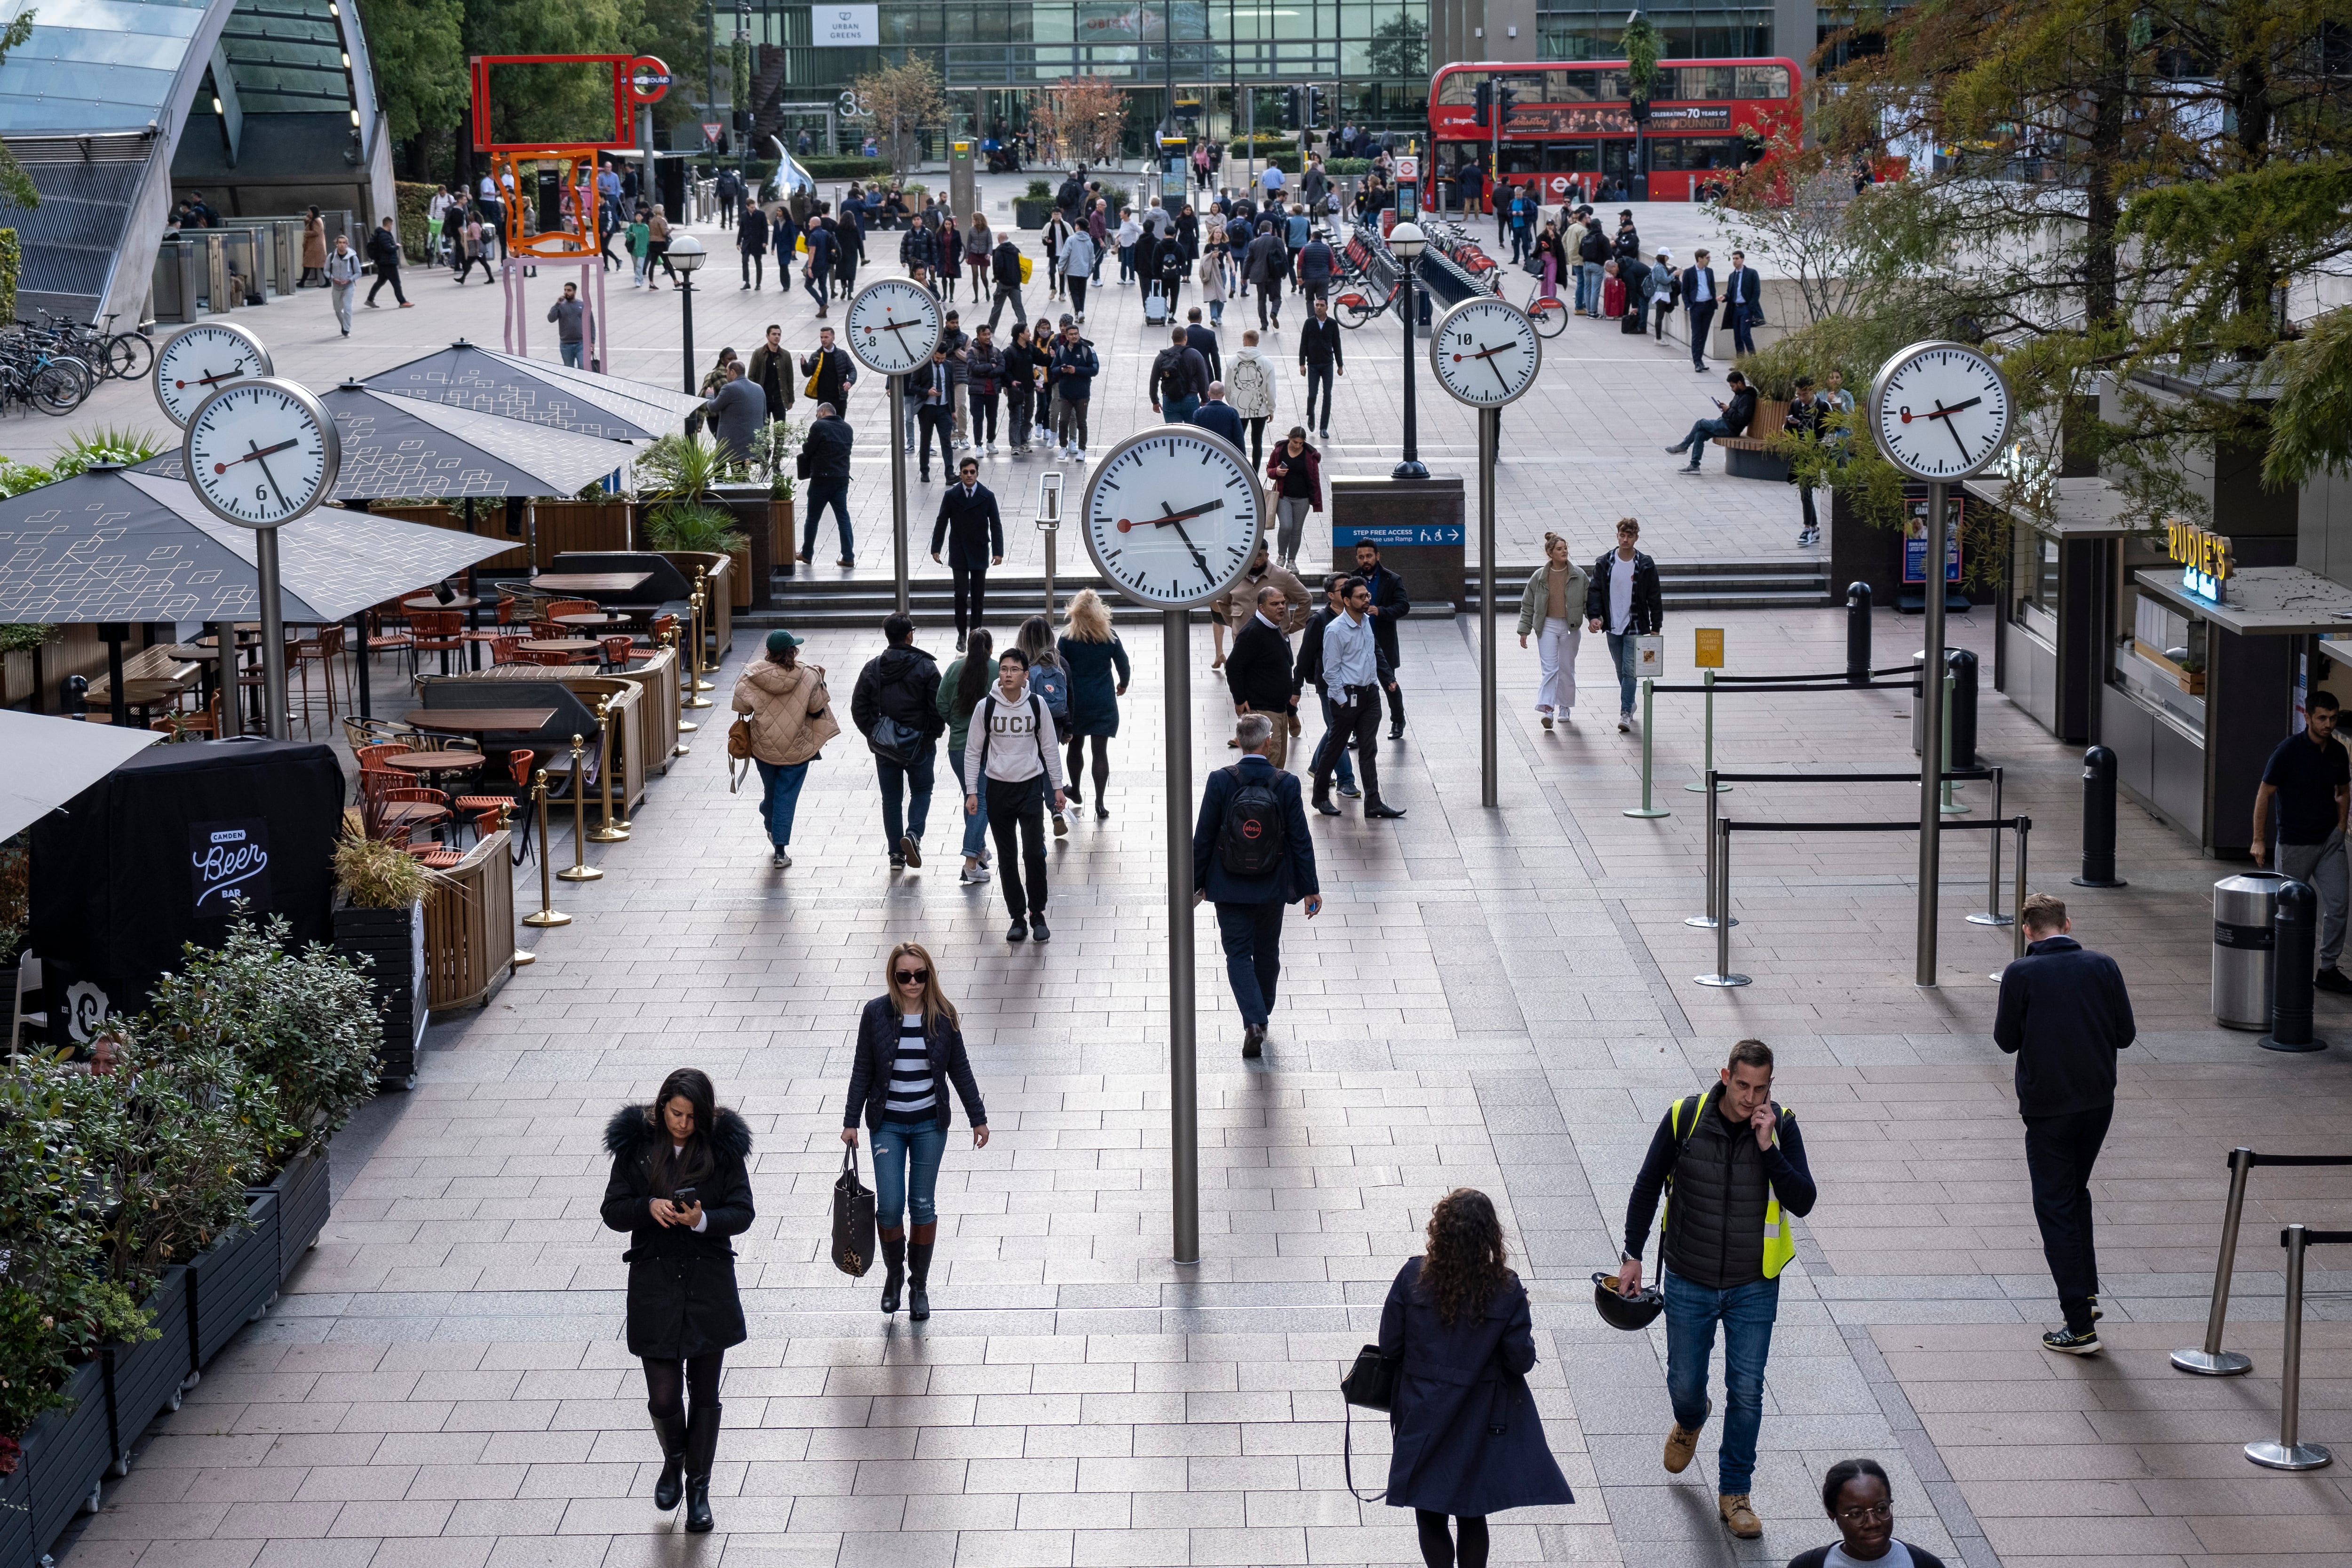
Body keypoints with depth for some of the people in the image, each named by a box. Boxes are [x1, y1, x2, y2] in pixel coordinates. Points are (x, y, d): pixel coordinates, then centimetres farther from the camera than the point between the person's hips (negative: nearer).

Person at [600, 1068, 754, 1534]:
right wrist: (648, 1207, -22)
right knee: (663, 1396, -2)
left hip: (710, 1285, 0)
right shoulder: (636, 1144, -4)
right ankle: (673, 1460, 30)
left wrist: (703, 1220, -24)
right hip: (654, 1283, 0)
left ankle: (699, 1487, 25)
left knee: (704, 1393, 9)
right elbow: (613, 1212, -2)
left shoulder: (723, 1146, -5)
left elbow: (743, 1213, -5)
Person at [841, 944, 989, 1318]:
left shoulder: (943, 1016, -4)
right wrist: (851, 1121, 0)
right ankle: (894, 1273, 20)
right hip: (887, 1123, -1)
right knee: (890, 1206, -6)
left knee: (923, 1206, 5)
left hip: (930, 1124, 1)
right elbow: (862, 1070, 0)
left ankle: (919, 1285, 19)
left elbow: (960, 1070, 4)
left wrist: (978, 1118, 7)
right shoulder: (876, 1013, -7)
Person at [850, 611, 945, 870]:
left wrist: (872, 734, 7)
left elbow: (858, 708, -2)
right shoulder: (926, 667, -9)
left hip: (884, 744, 2)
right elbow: (938, 707, -11)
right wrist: (933, 734, 4)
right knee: (921, 790, 15)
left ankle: (896, 854, 12)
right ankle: (914, 834, -11)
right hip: (919, 742, -2)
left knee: (891, 797, 12)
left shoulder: (873, 668, -2)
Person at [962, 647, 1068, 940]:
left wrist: (1057, 787, 6)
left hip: (1031, 786, -1)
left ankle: (1037, 915, 7)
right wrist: (972, 792, 0)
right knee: (1008, 858, 5)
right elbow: (973, 751, 3)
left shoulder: (1036, 704, -3)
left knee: (1034, 853, -8)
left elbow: (1050, 747, 6)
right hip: (998, 789, 1)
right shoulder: (986, 707, -4)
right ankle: (1018, 918, 14)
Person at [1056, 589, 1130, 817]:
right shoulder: (1110, 638, -8)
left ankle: (1075, 792, 35)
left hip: (1075, 701, 0)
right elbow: (1124, 667, 0)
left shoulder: (1068, 638, -11)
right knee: (1100, 751, 1)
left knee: (1075, 746, 20)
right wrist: (1123, 685, 21)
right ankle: (1100, 803, -3)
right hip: (1103, 702, 0)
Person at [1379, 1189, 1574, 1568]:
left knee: (1430, 1515, 16)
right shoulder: (1506, 1290, -18)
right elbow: (1522, 1361, -12)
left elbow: (1389, 1345, -10)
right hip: (1479, 1422, 1)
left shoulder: (1413, 1278, -18)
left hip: (1422, 1416, -1)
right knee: (1472, 1515, 19)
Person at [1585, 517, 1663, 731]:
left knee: (1629, 670, -9)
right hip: (1612, 627, 3)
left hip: (1635, 627, -3)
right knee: (1620, 670, 15)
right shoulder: (1604, 564, -1)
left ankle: (1625, 713, -7)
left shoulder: (1645, 566, -6)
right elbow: (1595, 591, 0)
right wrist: (1594, 616, -16)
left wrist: (1655, 627, -1)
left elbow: (1655, 598, 0)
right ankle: (1630, 703, 34)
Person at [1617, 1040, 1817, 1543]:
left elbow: (1803, 1202, -17)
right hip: (1689, 1283, 0)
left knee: (1746, 1393, 3)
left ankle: (1734, 1493, 19)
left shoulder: (1781, 1126, -11)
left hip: (1754, 1287, 0)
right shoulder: (1684, 1118, -13)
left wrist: (1768, 1148, -27)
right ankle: (1690, 1421, 49)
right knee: (1684, 1384, 13)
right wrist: (1632, 1255, 2)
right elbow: (1648, 1186, 0)